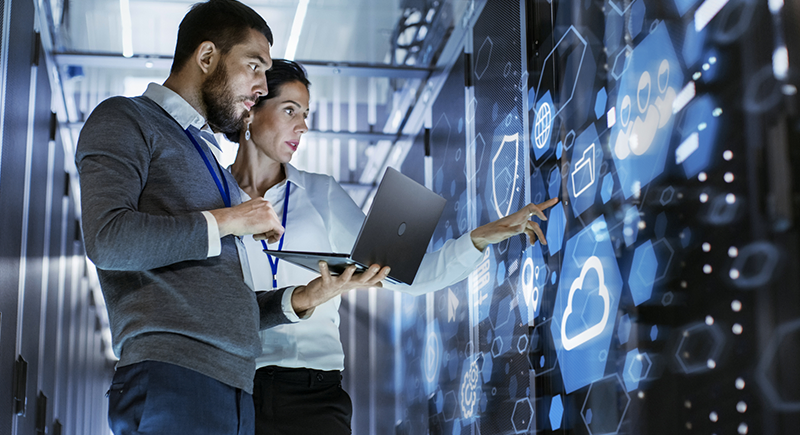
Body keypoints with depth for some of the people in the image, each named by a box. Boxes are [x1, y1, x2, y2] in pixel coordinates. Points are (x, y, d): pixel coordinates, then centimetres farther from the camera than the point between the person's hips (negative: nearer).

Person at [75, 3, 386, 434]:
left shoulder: (208, 159, 28)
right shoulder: (125, 121, 5)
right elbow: (107, 239, -15)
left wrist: (302, 298, 8)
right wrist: (226, 220, -6)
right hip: (172, 379, -7)